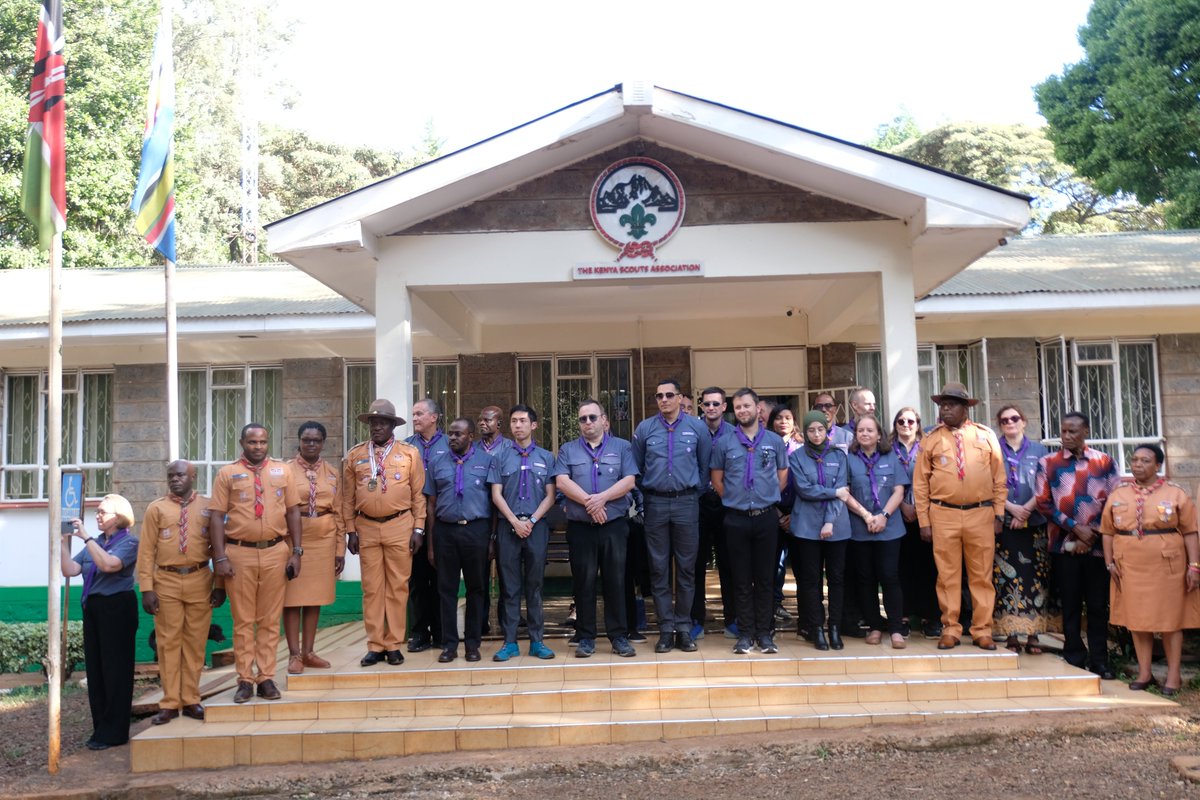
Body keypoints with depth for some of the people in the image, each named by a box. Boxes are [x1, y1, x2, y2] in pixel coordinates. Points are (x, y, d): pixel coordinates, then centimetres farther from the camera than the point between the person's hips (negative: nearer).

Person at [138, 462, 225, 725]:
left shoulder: (208, 507, 6)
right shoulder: (156, 509, 5)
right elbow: (146, 550, 2)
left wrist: (220, 584, 2)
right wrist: (146, 588, -5)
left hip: (200, 581, 0)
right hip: (166, 581, 0)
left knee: (195, 642, 6)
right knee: (168, 642, 3)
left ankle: (191, 700, 16)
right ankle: (170, 703, 11)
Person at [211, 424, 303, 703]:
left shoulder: (281, 471, 9)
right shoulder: (227, 473, 3)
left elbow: (293, 511, 10)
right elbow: (217, 517, 0)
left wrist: (296, 551, 4)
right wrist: (220, 557, -8)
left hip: (275, 552, 2)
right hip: (239, 553, -2)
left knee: (270, 619, 6)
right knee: (243, 619, 4)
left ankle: (266, 677, 13)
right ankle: (245, 679, 12)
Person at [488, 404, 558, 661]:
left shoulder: (546, 457, 9)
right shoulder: (500, 457, 8)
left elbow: (550, 495, 4)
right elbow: (496, 495, 3)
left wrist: (532, 520, -9)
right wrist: (515, 521, -9)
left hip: (537, 526, 0)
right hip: (508, 526, 0)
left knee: (535, 585, 4)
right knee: (510, 586, 2)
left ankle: (537, 641, 10)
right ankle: (510, 642, 7)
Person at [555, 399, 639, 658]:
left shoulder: (622, 447, 10)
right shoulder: (568, 450, 12)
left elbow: (629, 481, -2)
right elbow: (562, 482, -2)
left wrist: (602, 498, -15)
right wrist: (588, 501, -14)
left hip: (615, 526, 0)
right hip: (579, 527, 1)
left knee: (616, 580, 1)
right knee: (583, 582, 3)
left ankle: (619, 636, 9)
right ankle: (586, 638, 11)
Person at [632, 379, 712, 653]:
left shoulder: (697, 427, 2)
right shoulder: (645, 429, 3)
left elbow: (705, 465, 9)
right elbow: (635, 466, 10)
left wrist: (695, 491, 7)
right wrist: (646, 492, 8)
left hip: (686, 502, 0)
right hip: (656, 504, 1)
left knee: (686, 567, 3)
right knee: (659, 568, 3)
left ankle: (684, 628, 12)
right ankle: (666, 629, 10)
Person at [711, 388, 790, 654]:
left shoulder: (774, 441, 4)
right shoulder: (724, 443, 2)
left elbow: (783, 475, 12)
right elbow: (717, 479, 8)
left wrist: (768, 498, 6)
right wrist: (733, 500, 5)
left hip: (766, 517, 0)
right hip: (736, 519, 0)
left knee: (765, 577, 4)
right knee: (741, 579, 4)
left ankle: (764, 632, 12)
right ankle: (745, 634, 11)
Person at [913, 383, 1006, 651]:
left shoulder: (986, 436, 6)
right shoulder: (931, 439, 4)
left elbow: (999, 479, 9)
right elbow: (920, 483, 4)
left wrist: (998, 514, 4)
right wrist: (924, 521, 1)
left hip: (981, 514, 1)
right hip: (943, 515, 0)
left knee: (981, 575, 5)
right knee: (948, 575, 3)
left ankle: (982, 631, 13)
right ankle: (950, 629, 12)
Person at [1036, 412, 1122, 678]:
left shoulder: (1104, 462, 4)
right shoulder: (1048, 463, 3)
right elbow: (1044, 503, -1)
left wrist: (1094, 533, -7)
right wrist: (1076, 528, -9)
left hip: (1097, 545, 0)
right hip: (1064, 544, 0)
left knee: (1098, 604, 3)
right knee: (1070, 604, 6)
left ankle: (1099, 661, 12)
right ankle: (1074, 657, 15)